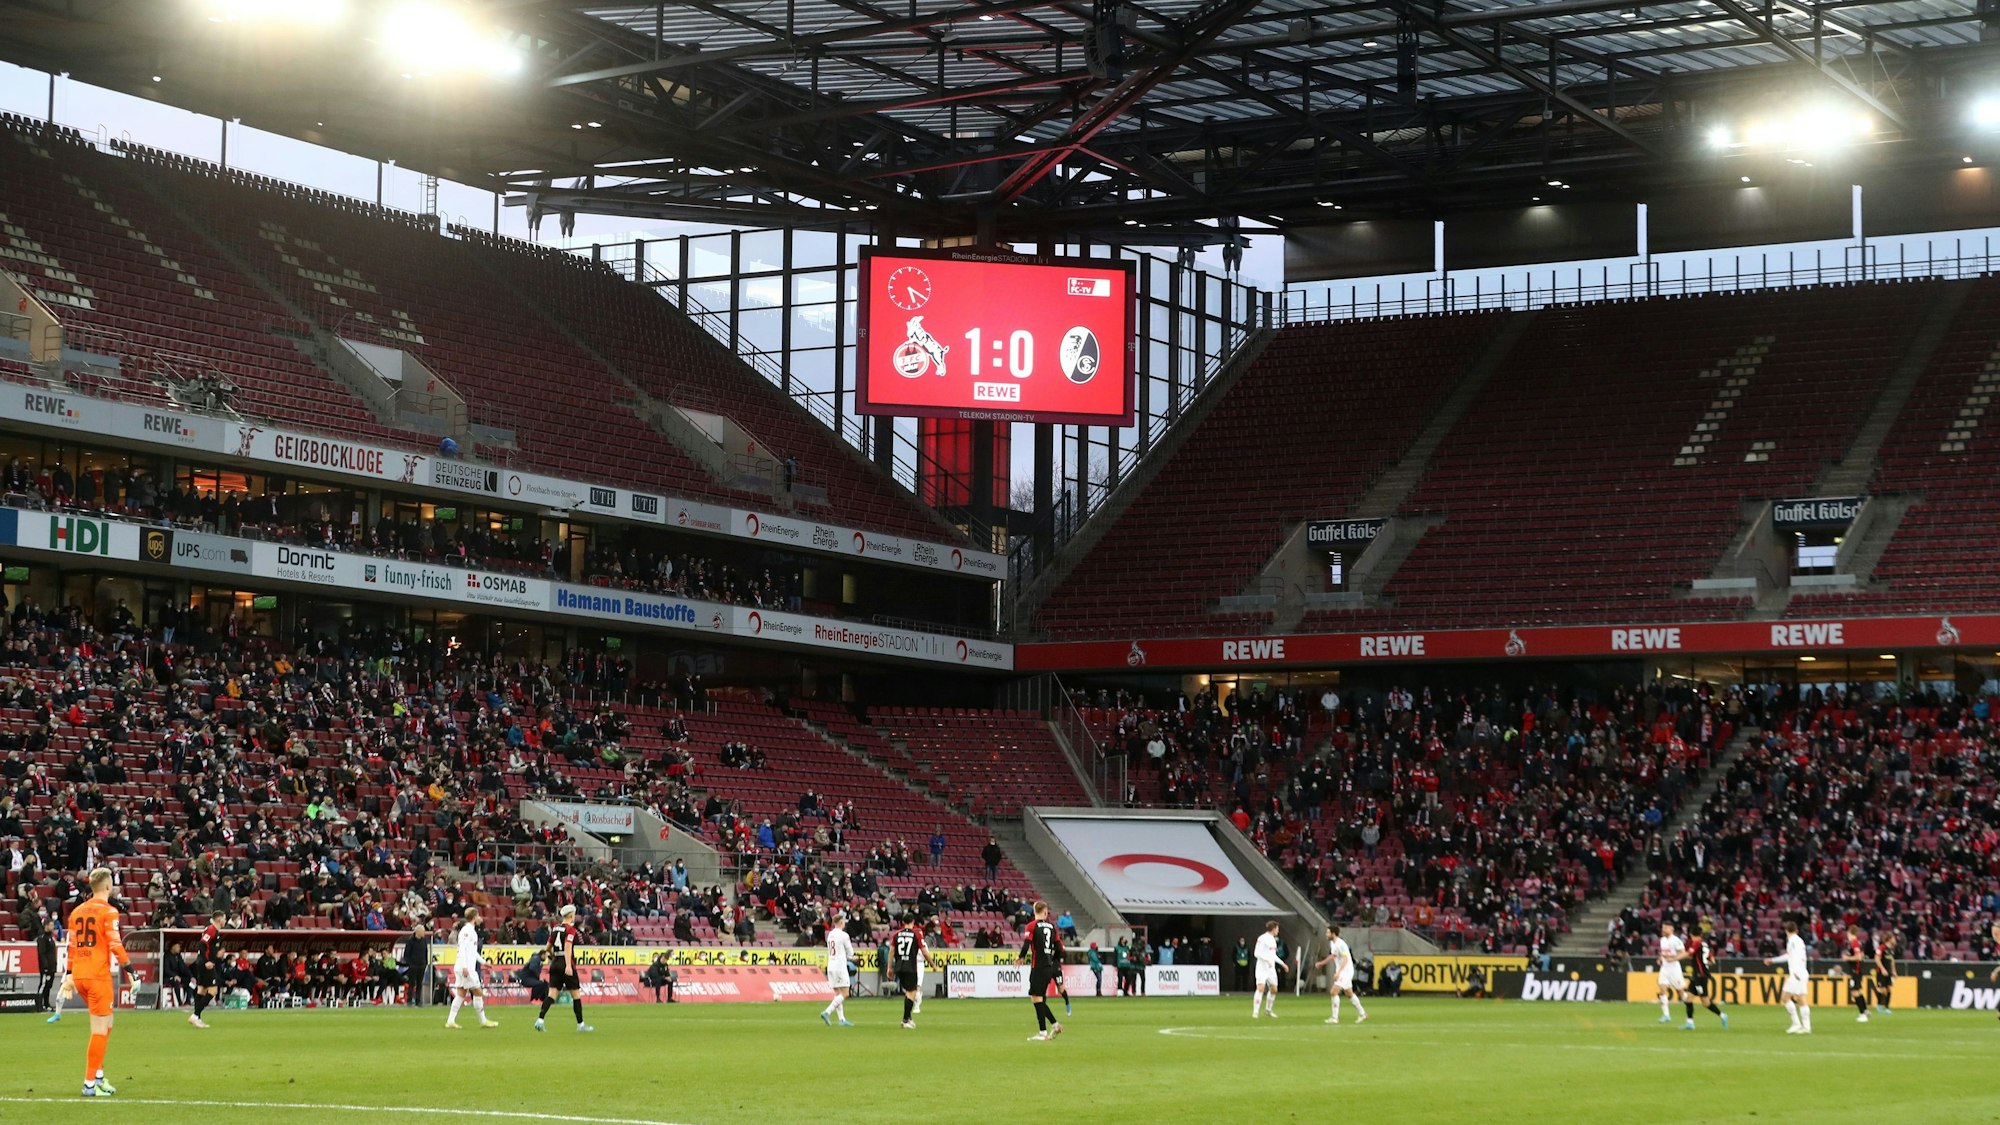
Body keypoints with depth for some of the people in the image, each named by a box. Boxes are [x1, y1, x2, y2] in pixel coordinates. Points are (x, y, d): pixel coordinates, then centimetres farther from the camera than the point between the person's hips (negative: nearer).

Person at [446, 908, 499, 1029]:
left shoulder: (471, 930, 19)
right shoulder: (467, 930, -11)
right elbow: (462, 949, -20)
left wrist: (483, 961, 33)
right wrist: (464, 967, -26)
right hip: (467, 968, -10)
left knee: (461, 994, 6)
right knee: (478, 992, -2)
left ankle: (450, 1021, 1)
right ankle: (483, 1021, 5)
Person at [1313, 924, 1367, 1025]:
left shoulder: (1340, 944, -21)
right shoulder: (1332, 943, 8)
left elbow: (1345, 959, -27)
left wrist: (1338, 972, -33)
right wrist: (1321, 963, 20)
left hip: (1346, 971, -10)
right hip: (1341, 972, 10)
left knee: (1334, 991, -16)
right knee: (1349, 994, 18)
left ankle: (1335, 1018, -14)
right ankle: (1362, 1014, 29)